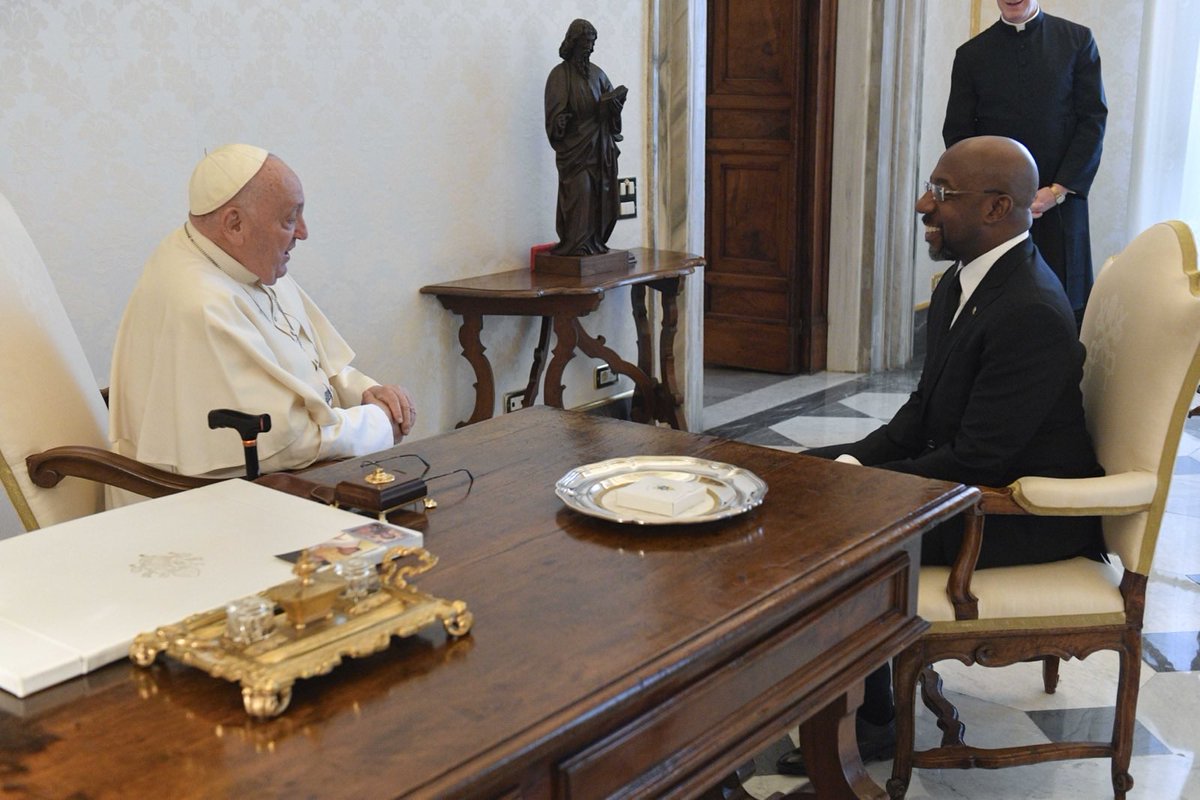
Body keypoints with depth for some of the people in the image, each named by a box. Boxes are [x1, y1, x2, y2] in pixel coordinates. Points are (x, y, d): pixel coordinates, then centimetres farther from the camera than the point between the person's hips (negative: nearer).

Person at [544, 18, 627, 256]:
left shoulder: (596, 73, 14)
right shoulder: (560, 74, -3)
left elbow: (611, 101, 8)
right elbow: (555, 110, -8)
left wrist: (616, 98, -13)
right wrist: (562, 123, -27)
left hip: (598, 143, 6)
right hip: (574, 144, -6)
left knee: (599, 191, 3)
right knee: (579, 191, -11)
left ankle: (594, 241, 10)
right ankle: (575, 244, -7)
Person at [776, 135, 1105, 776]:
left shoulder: (1032, 313, -27)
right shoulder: (963, 283, 4)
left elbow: (974, 462, -27)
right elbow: (923, 410, 10)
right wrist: (853, 461, -5)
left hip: (1023, 512, -10)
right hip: (966, 469, 10)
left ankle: (870, 720, 0)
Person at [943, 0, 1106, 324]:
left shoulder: (1078, 40, 6)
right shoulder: (971, 55, 9)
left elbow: (1094, 121, 2)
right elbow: (956, 135, 7)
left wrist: (1058, 191, -7)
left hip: (1061, 204, 0)